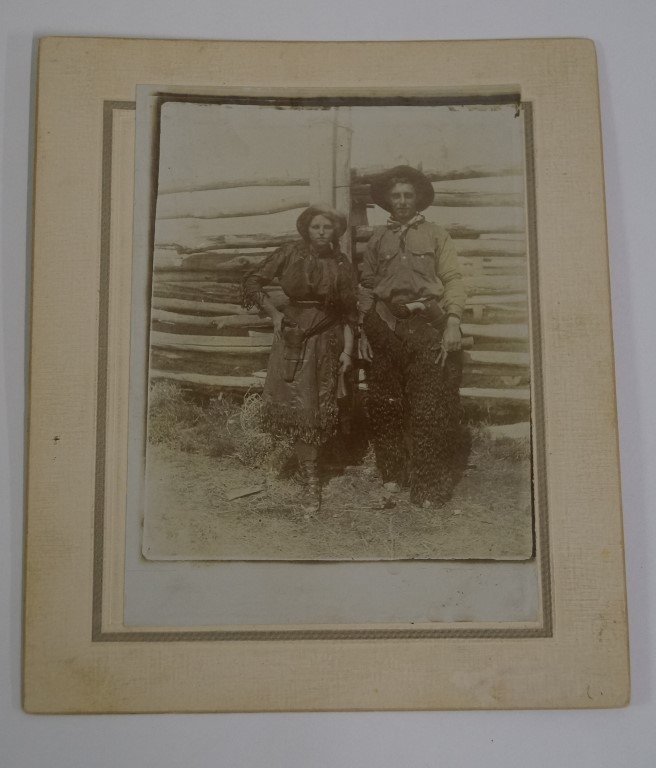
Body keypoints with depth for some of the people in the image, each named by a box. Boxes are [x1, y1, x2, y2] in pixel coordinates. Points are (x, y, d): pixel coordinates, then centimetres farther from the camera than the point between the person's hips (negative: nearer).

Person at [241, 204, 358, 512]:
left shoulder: (341, 265, 0)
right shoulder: (290, 253, -2)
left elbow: (350, 314, 2)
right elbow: (252, 282, 2)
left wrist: (348, 350, -5)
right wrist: (275, 314, -2)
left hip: (326, 339, 0)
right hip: (292, 336, 0)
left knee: (318, 409, 0)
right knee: (297, 406, -3)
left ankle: (310, 474, 18)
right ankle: (312, 484, 11)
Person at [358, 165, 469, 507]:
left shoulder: (435, 234, 13)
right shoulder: (378, 239, 18)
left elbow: (453, 279, 4)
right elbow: (366, 285, 15)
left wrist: (452, 322, -10)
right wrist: (364, 329, 5)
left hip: (427, 325, -2)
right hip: (385, 327, 2)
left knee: (429, 408, -6)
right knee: (385, 405, 3)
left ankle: (429, 485, 1)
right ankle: (393, 476, 16)